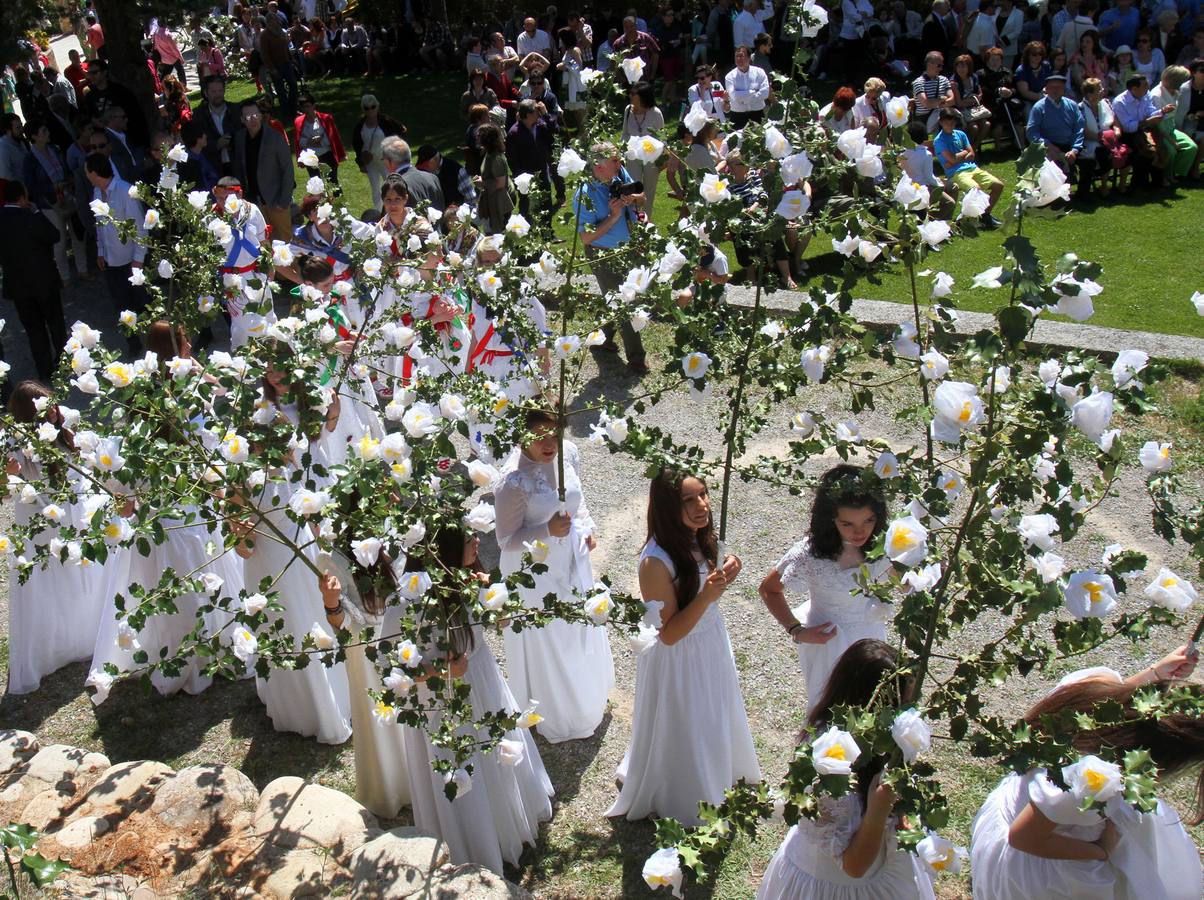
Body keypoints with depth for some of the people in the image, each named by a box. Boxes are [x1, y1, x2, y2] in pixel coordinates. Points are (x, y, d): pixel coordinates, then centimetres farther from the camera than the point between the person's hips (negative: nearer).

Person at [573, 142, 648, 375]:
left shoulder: (620, 174, -9)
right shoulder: (585, 196, -26)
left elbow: (642, 199, 4)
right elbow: (586, 237, -26)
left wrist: (632, 198, -19)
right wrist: (614, 216, -30)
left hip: (627, 249, 7)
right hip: (604, 257, -7)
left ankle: (603, 339, 46)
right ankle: (636, 359, 16)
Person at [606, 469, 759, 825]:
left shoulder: (701, 538, -9)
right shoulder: (656, 561, -32)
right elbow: (669, 633, -25)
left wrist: (723, 577, -11)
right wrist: (705, 597, -36)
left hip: (713, 645, 7)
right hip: (679, 661, -7)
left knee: (715, 724, 28)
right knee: (685, 737, 16)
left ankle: (718, 780, 57)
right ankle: (686, 806, 44)